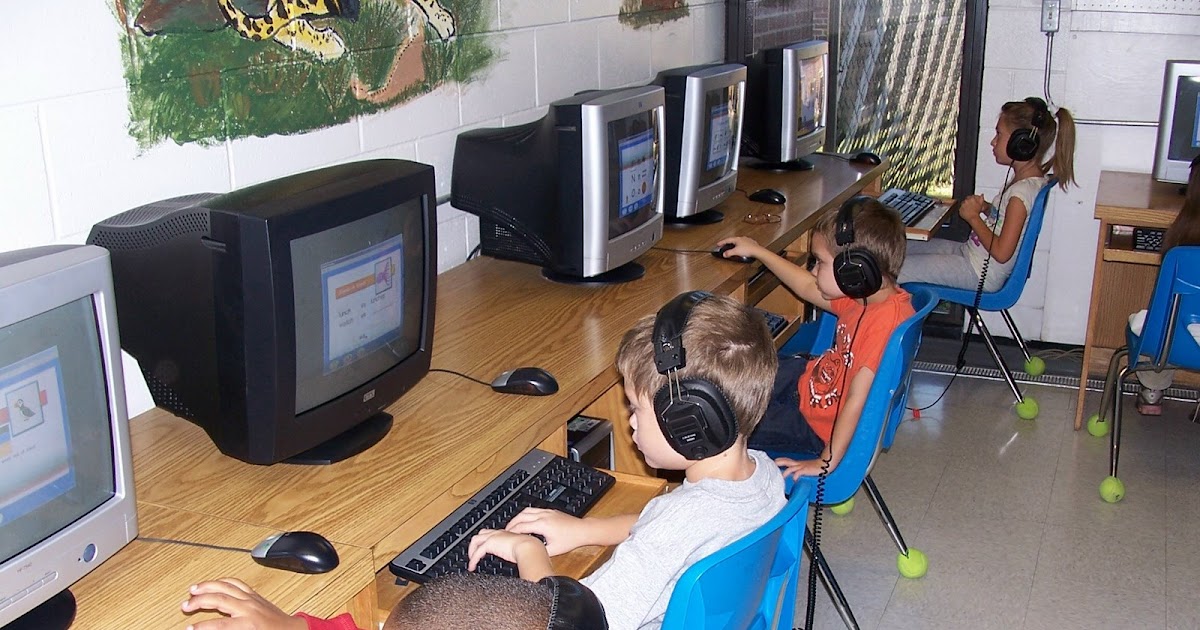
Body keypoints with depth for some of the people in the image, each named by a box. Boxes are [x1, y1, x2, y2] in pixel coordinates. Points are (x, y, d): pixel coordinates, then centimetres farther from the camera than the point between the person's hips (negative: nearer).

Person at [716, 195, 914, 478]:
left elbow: (857, 399, -33)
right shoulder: (868, 297, -6)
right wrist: (757, 251, 19)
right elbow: (809, 289, 12)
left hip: (818, 426, -8)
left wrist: (827, 462, -29)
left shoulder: (883, 320, -35)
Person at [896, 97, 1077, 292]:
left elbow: (1002, 252, -25)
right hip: (970, 253, 10)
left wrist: (973, 217, -14)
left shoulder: (1022, 191, -23)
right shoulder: (1029, 179, 5)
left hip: (980, 274, -10)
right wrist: (985, 207, 0)